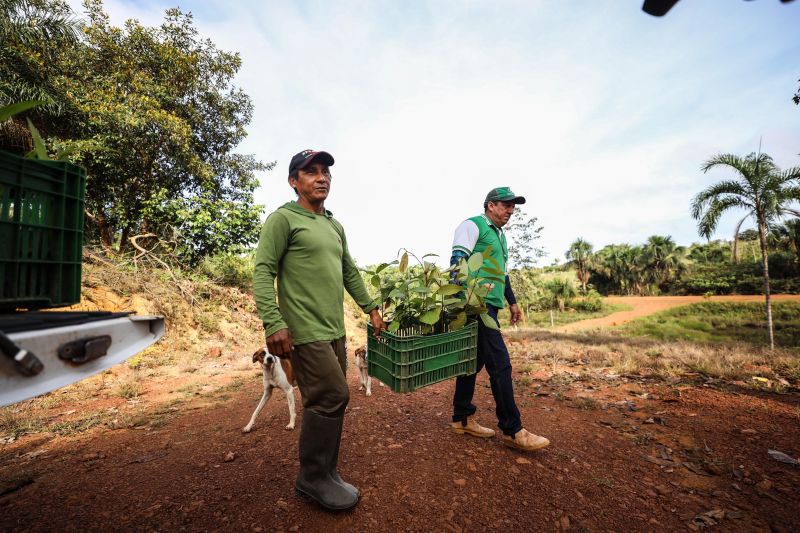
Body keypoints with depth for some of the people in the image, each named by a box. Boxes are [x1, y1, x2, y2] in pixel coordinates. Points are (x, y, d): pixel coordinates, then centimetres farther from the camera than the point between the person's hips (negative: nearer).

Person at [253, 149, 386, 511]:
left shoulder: (335, 226, 17)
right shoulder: (283, 219, -5)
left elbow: (350, 273, 20)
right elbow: (263, 272, -11)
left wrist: (371, 309, 17)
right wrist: (273, 323, -21)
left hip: (335, 330, 8)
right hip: (305, 331, -7)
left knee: (329, 401, 13)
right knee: (332, 397, -7)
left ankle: (324, 475, 32)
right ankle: (312, 477, 16)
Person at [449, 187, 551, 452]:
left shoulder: (500, 235, 26)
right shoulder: (473, 225, -3)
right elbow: (458, 259, -15)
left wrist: (512, 301, 31)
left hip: (489, 306, 10)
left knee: (475, 361, 12)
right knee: (500, 363, -6)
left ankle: (462, 418, 24)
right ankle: (512, 430, 7)